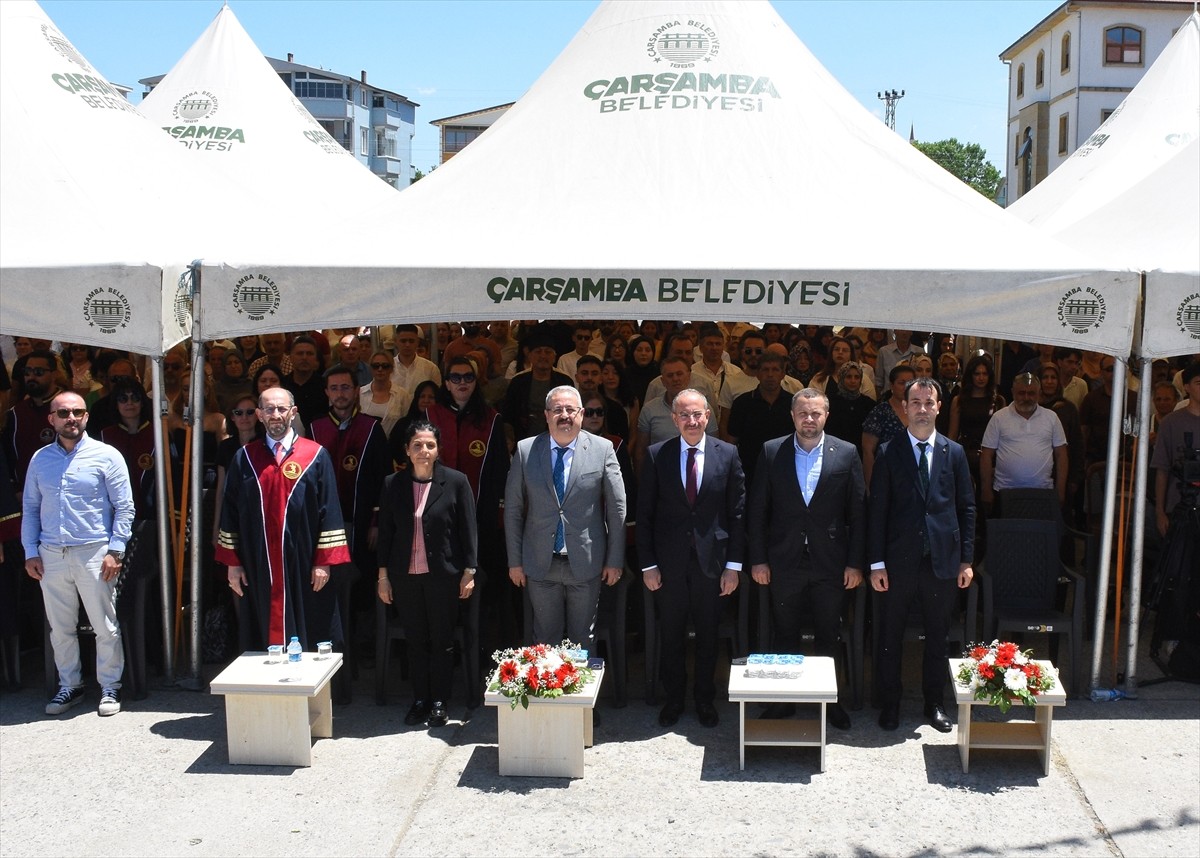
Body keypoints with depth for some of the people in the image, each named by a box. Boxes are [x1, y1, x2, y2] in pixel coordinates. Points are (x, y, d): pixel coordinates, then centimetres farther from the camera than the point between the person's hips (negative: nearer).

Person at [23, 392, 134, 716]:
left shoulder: (106, 456, -2)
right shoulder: (40, 459, 9)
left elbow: (124, 507, -3)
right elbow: (30, 508, 13)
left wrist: (115, 550, -9)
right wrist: (31, 552, 4)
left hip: (94, 553, -3)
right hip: (50, 555, 4)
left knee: (105, 626, 2)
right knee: (60, 628, 11)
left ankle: (110, 687, 14)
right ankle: (70, 686, 25)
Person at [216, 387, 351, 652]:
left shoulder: (316, 456, 0)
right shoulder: (244, 458, 6)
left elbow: (329, 511, -3)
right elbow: (230, 513, 7)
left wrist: (323, 561, -8)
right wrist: (232, 563, 3)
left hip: (302, 568, -2)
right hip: (258, 569, 2)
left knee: (304, 641, 5)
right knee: (261, 640, 8)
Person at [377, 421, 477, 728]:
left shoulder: (456, 482, -5)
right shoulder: (392, 484, 2)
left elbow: (468, 529, -2)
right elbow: (385, 532, 6)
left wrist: (469, 571, -4)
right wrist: (383, 575, 5)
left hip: (443, 574, -2)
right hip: (405, 576, 2)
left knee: (442, 641, 6)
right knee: (415, 641, 10)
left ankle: (439, 703, 17)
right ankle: (419, 700, 21)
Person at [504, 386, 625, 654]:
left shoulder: (602, 449, -3)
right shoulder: (525, 450, 0)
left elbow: (617, 508, 0)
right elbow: (513, 508, 3)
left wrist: (615, 560, -1)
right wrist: (515, 561, 2)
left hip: (585, 563, -1)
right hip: (541, 564, 1)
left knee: (583, 640, 12)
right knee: (545, 640, 11)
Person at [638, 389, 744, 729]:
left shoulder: (727, 454, -2)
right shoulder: (656, 455, -3)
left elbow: (737, 512, 0)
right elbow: (645, 513, -1)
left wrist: (733, 564, -4)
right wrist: (647, 564, -4)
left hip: (711, 558, 0)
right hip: (669, 561, 0)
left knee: (708, 634, 12)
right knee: (671, 634, 11)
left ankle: (705, 699, 29)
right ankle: (673, 699, 28)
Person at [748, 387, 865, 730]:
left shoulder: (846, 453, -1)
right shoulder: (771, 452, -1)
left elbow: (858, 512, 0)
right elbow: (757, 510, 1)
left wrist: (855, 563, -3)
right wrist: (758, 559, -3)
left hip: (830, 564, 0)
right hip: (784, 562, 0)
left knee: (827, 637, 10)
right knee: (785, 636, 11)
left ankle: (830, 700, 25)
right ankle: (784, 700, 23)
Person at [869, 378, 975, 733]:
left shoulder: (954, 453, 6)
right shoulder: (889, 453, -1)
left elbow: (967, 508, 7)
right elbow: (877, 511, -2)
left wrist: (966, 560, 2)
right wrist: (876, 563, -6)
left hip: (943, 560, 2)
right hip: (899, 560, -1)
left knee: (938, 637, 12)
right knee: (890, 637, 7)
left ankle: (934, 704, 26)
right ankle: (890, 704, 21)